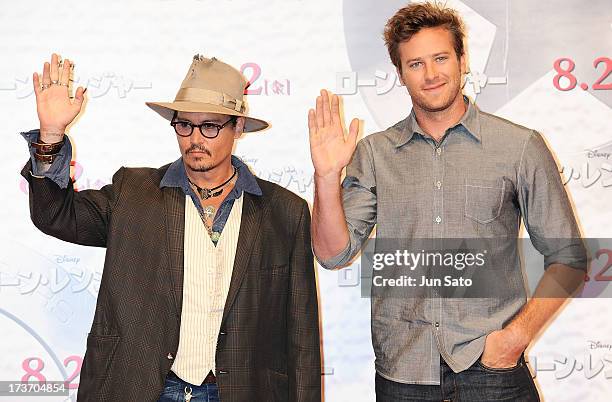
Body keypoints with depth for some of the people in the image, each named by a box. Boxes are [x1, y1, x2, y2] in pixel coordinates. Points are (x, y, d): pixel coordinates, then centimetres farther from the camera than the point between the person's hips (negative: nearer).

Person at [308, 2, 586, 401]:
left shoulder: (521, 147, -2)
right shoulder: (374, 153, 3)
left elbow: (567, 257, 1)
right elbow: (334, 254, -3)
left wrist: (517, 335, -9)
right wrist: (327, 176, -16)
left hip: (491, 363, -2)